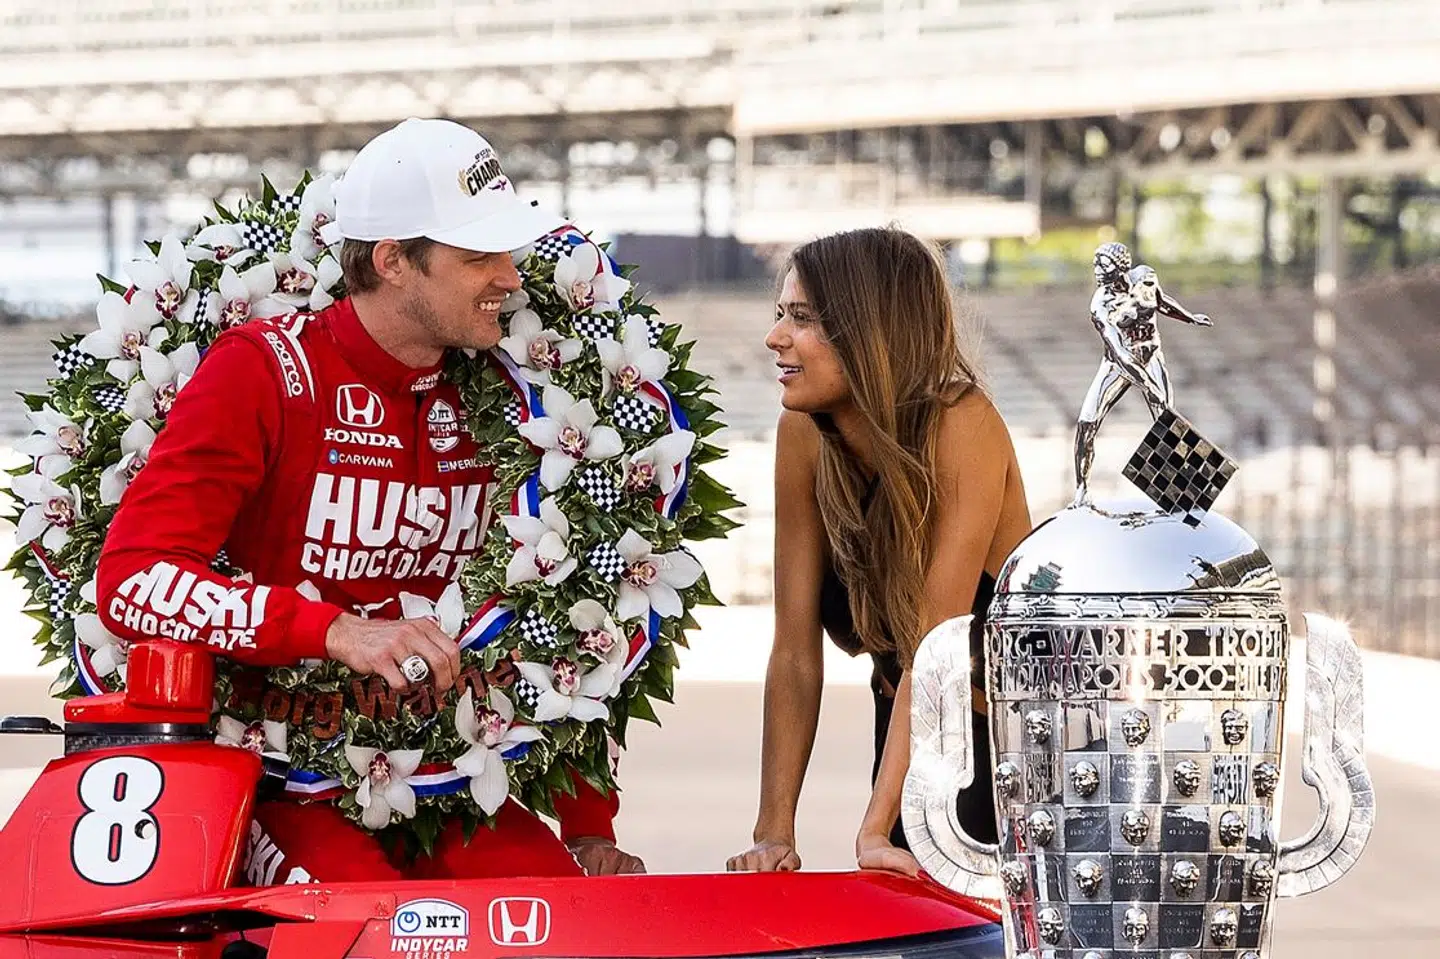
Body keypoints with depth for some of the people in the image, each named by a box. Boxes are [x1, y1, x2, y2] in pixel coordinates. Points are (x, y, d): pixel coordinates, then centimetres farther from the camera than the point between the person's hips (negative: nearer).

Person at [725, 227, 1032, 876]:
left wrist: (875, 831, -34)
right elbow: (795, 649, -9)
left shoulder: (962, 428, -24)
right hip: (911, 746, 5)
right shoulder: (805, 435, -9)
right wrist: (774, 833, -16)